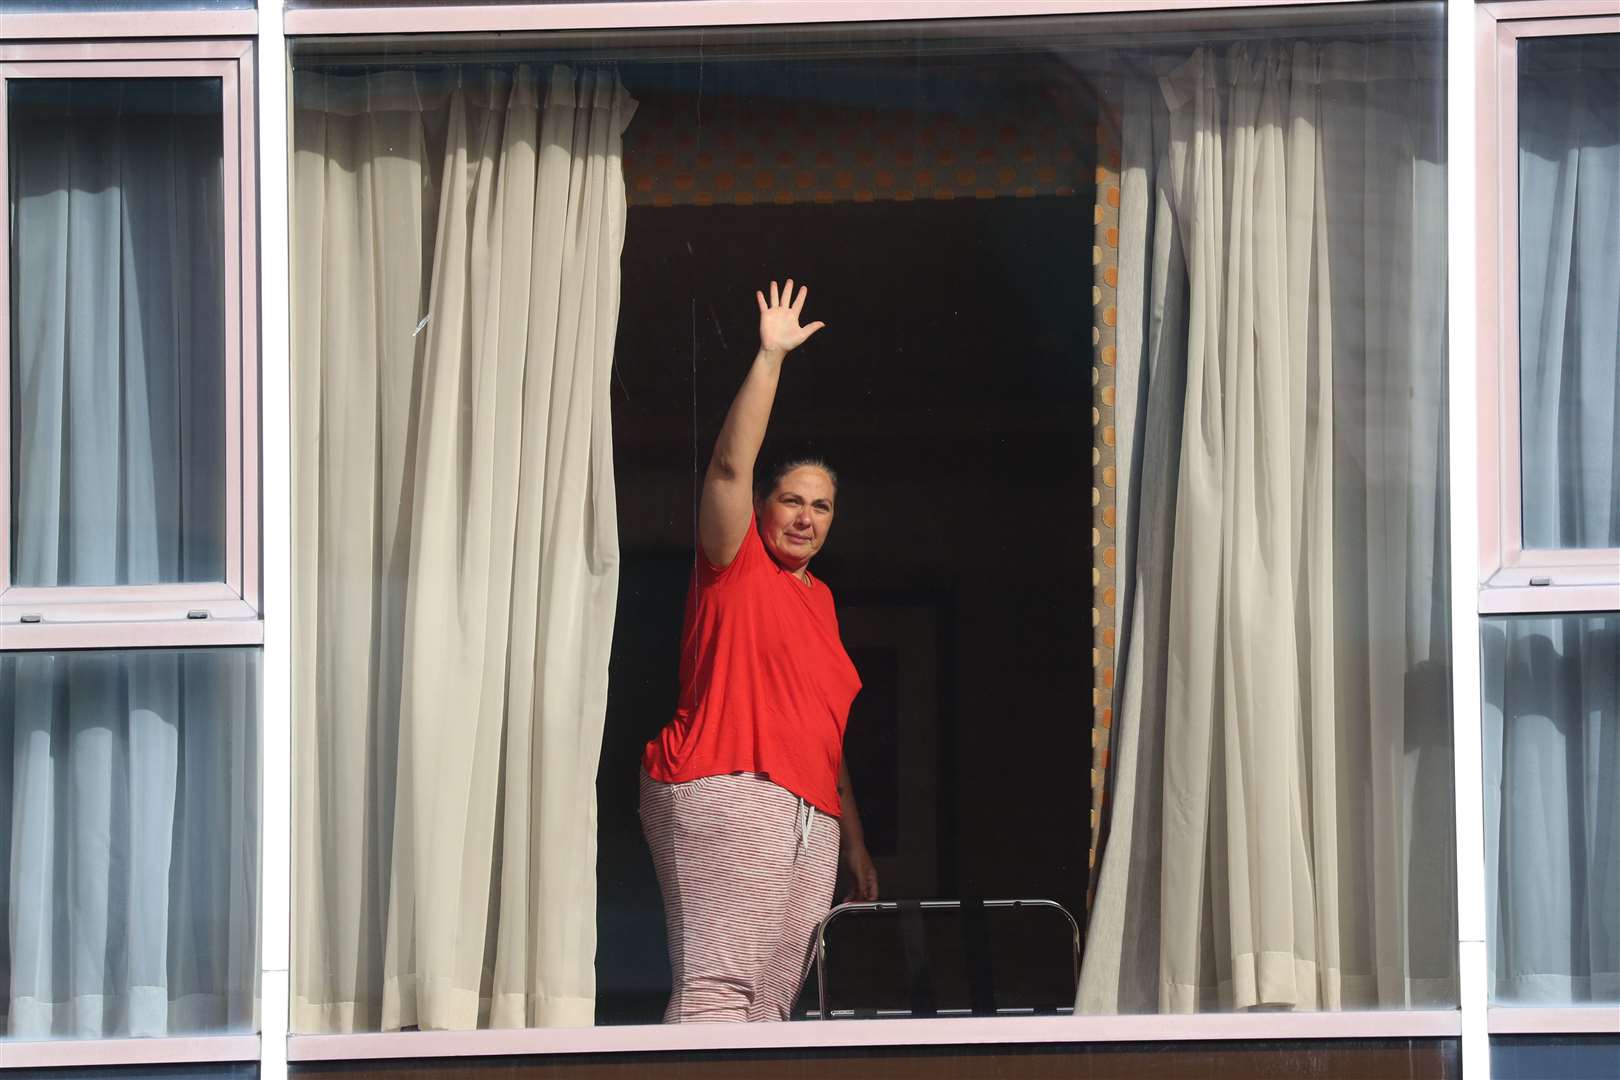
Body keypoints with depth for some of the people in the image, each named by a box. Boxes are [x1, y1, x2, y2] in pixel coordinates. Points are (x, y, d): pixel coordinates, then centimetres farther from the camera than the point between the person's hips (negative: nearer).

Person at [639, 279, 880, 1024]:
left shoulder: (818, 598, 24)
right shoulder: (735, 565, 6)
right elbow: (731, 465, -10)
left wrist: (854, 844, 25)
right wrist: (771, 357, -13)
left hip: (810, 816, 7)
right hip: (727, 791, -7)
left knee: (774, 1002, -2)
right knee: (716, 984, -18)